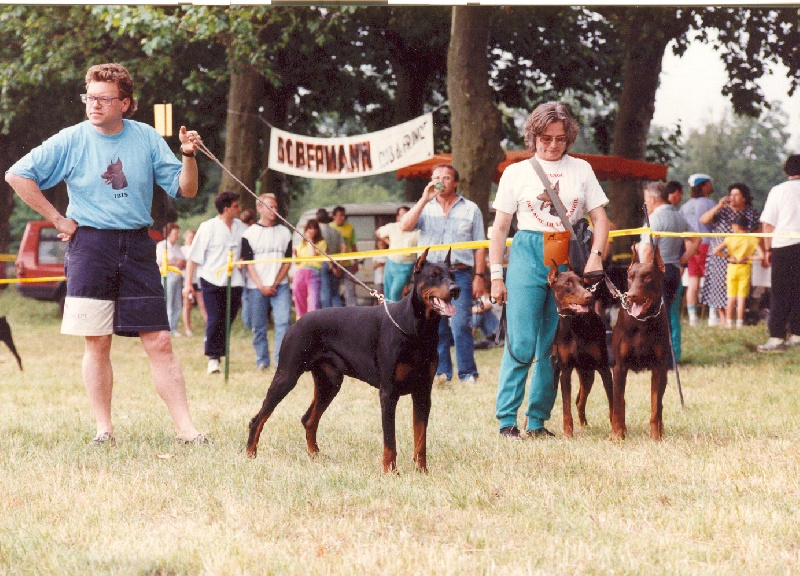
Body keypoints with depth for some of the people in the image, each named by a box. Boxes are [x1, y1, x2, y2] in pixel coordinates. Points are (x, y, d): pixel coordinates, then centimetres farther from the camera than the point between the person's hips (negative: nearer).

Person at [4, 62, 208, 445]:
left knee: (159, 342, -2)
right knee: (97, 343, 1)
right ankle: (104, 429, 10)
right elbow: (17, 175, -3)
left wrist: (188, 156, -13)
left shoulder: (146, 138, 4)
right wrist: (58, 220, -3)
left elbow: (184, 190, 6)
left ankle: (185, 428, -1)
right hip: (90, 246, -1)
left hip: (137, 247, 1)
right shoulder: (71, 141, -2)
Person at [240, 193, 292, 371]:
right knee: (258, 327, 2)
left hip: (279, 286, 1)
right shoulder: (249, 234, 4)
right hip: (256, 287, -1)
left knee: (283, 322, -13)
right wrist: (261, 286, -9)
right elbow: (248, 263, 1)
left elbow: (287, 261, 7)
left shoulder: (284, 232, 10)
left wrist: (275, 284, -5)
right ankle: (262, 361, 12)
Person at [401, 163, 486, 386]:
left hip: (460, 273, -2)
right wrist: (425, 199, -9)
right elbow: (405, 226, -5)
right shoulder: (424, 208, 14)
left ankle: (468, 374, -9)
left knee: (461, 324, -12)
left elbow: (479, 246, 8)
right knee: (435, 327, 1)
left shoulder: (470, 209, 11)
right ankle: (441, 372, 8)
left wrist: (479, 276, -1)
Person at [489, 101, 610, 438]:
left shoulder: (581, 170, 11)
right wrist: (496, 275, 2)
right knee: (521, 344, -11)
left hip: (568, 257, 2)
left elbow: (600, 219, 10)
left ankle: (538, 421, 9)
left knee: (554, 347, 2)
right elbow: (500, 227, 8)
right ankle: (507, 420, -7)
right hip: (528, 255, -2)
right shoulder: (516, 173, 7)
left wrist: (596, 257, -7)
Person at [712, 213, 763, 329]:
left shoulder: (729, 238, -7)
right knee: (741, 298, 5)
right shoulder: (753, 239, -6)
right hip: (745, 268, 0)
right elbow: (760, 255, -15)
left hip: (732, 267, 0)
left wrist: (728, 256, -4)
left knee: (731, 298, 9)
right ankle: (739, 322, 5)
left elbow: (716, 251, -14)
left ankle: (729, 322, 11)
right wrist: (748, 257, -4)